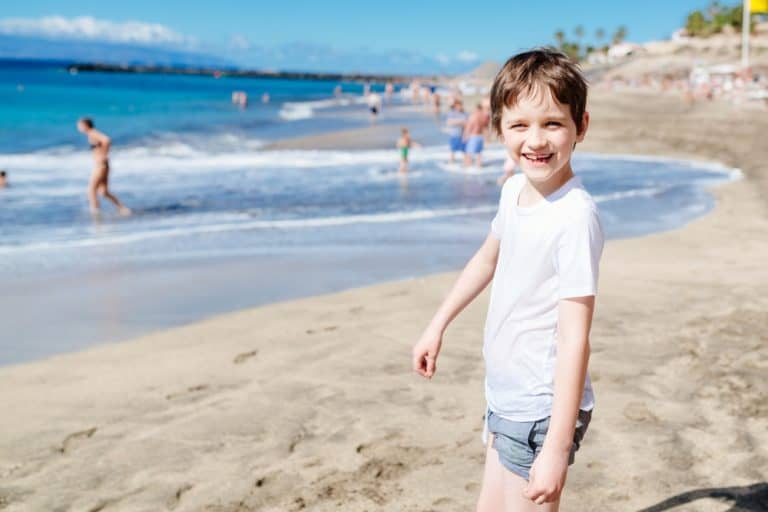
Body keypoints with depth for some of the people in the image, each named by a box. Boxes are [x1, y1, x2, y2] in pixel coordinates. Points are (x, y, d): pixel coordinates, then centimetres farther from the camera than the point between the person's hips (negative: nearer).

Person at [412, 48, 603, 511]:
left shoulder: (576, 216, -25)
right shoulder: (515, 190, 0)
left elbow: (575, 339, -26)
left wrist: (557, 446, -26)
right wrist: (438, 325, 24)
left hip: (542, 410, -8)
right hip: (506, 396, 8)